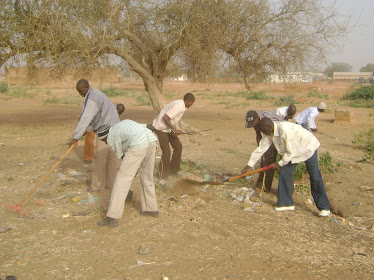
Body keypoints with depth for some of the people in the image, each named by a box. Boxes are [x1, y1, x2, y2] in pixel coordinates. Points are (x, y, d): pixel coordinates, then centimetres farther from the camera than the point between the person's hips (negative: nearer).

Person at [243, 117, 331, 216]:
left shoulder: (285, 131, -38)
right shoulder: (269, 133, -11)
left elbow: (291, 152, -29)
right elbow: (261, 149, -3)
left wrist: (281, 163, -16)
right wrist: (250, 164, -2)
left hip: (308, 148, -8)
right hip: (291, 151, 8)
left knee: (315, 177, -6)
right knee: (284, 173, -2)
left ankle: (324, 207, 2)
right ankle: (286, 203, 7)